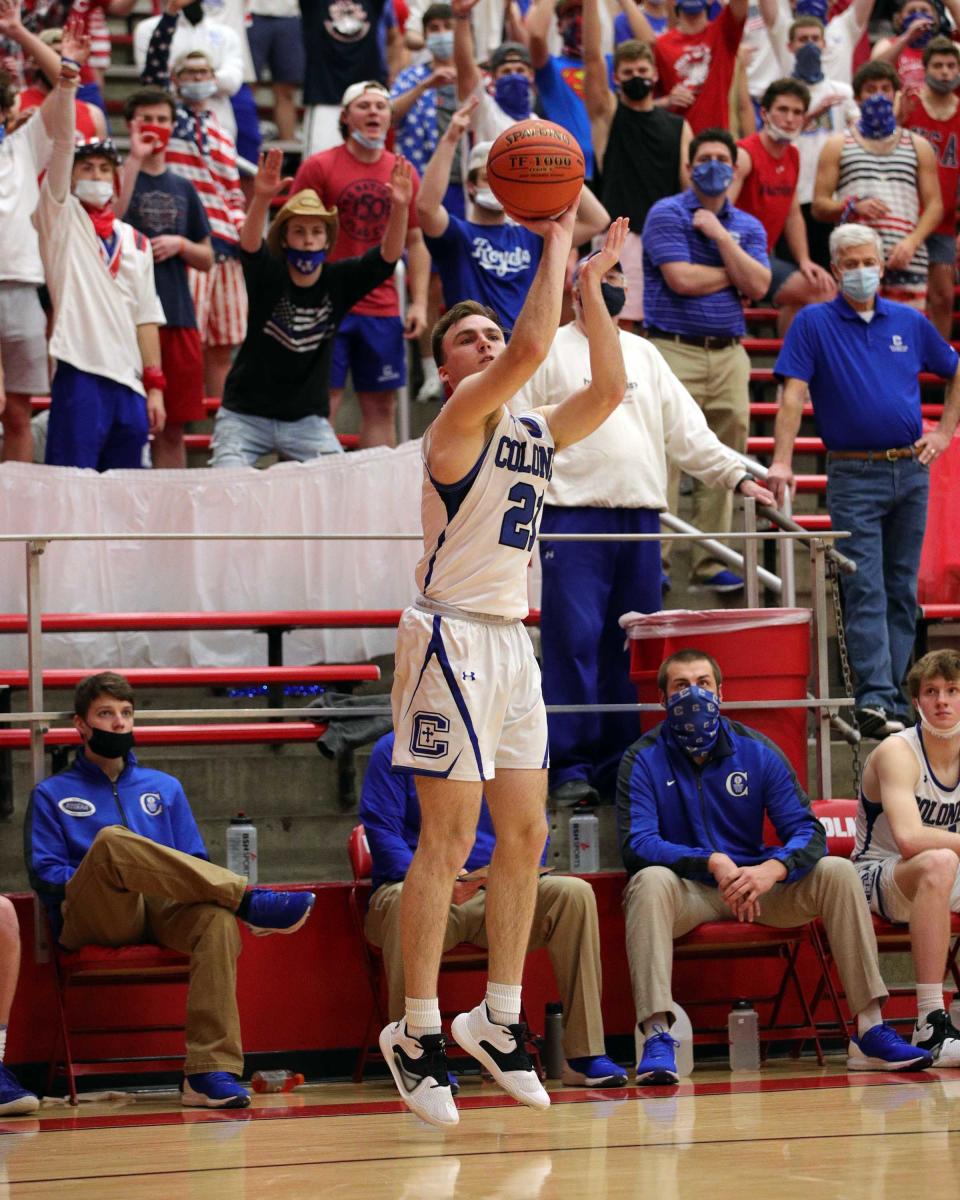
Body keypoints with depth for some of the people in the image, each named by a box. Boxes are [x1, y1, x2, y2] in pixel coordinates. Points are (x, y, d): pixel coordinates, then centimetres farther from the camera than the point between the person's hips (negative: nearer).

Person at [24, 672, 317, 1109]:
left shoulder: (164, 788, 28)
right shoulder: (52, 795, 21)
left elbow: (195, 863, 19)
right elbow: (43, 871, 7)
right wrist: (98, 880, -11)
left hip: (162, 912, 2)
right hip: (93, 919, -2)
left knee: (216, 916, -35)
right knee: (111, 840, -36)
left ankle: (210, 1072, -44)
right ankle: (249, 901, -38)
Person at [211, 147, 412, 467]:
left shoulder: (338, 280, -5)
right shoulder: (268, 275, -12)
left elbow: (388, 256, -17)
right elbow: (249, 245, -33)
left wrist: (399, 208, -36)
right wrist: (261, 199, -53)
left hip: (307, 419, 2)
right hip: (246, 415, -2)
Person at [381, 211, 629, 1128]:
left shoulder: (535, 433, 14)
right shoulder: (457, 421, -9)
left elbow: (609, 387, 11)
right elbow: (531, 348, -23)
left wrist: (591, 284, 7)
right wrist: (554, 249, -15)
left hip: (512, 641, 8)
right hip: (453, 638, -8)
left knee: (524, 837, 9)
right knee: (449, 840, -8)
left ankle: (498, 1019, 18)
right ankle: (415, 1034, -3)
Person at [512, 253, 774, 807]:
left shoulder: (642, 353, 19)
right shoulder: (548, 351, 5)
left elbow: (686, 429, 18)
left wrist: (738, 475, 8)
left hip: (640, 516, 5)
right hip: (573, 516, -5)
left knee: (633, 648, 6)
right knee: (573, 642, -9)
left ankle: (622, 763, 12)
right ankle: (571, 767, -5)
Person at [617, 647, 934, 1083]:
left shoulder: (757, 751, 3)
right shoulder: (644, 759, -4)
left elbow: (807, 831, -4)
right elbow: (636, 843, -16)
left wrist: (772, 870, -28)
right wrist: (714, 863, -31)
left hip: (757, 884, 3)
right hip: (687, 892, -3)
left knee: (837, 872, -19)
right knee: (650, 881, -36)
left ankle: (870, 1031, -21)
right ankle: (657, 1037, -47)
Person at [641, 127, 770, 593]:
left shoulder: (748, 226, 15)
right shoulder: (667, 214, 0)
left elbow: (758, 286, -1)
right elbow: (681, 279, -13)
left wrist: (720, 236, -6)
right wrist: (734, 273, 0)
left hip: (728, 355, 5)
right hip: (674, 349, -5)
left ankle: (710, 562, 10)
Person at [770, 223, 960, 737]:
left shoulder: (909, 323, 10)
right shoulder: (814, 323, -1)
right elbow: (793, 393, -9)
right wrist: (781, 462, -18)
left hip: (911, 471, 4)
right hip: (853, 476, -4)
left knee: (902, 591, 7)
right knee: (864, 591, -11)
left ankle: (894, 697, 11)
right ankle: (874, 698, -19)